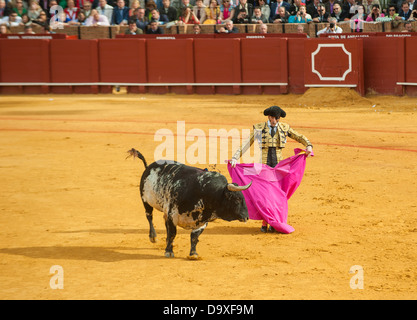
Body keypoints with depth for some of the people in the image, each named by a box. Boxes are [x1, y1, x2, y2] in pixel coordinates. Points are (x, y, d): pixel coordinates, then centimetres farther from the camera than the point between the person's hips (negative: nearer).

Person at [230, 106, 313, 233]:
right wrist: (235, 157, -7)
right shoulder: (259, 128, -1)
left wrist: (309, 145, -11)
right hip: (263, 164, -1)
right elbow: (247, 144, 0)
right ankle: (264, 222, 4)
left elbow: (299, 137, 8)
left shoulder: (284, 128, 4)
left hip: (278, 164, 1)